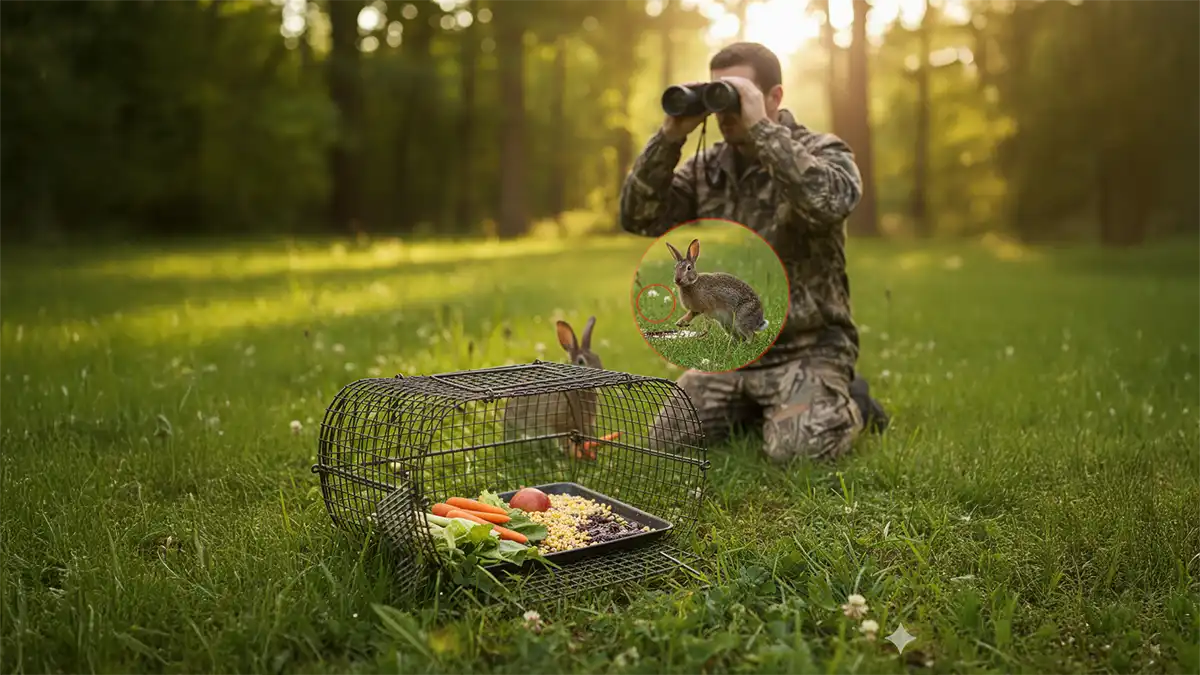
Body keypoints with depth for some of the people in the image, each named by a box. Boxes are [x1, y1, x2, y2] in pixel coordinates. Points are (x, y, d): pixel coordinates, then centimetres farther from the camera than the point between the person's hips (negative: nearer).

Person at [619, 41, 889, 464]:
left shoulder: (822, 152, -4)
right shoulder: (705, 169, 7)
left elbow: (831, 202, -28)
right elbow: (637, 218, -4)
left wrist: (761, 128, -26)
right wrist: (670, 137, -14)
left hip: (807, 348, -4)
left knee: (795, 448, -25)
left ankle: (848, 405, 8)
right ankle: (752, 410, 19)